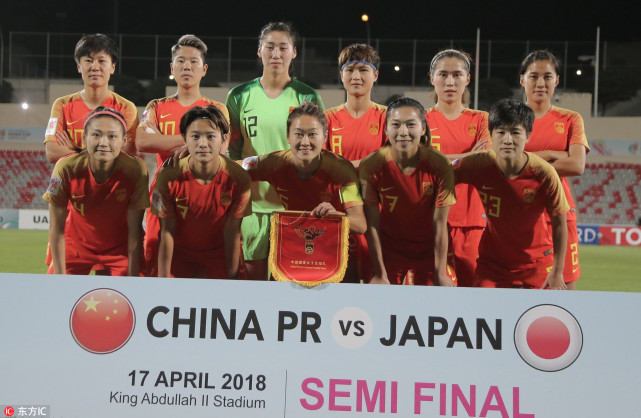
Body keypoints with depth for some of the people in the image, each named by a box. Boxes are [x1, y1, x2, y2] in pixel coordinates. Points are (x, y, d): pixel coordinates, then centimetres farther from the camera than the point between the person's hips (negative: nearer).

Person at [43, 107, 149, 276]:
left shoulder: (135, 170, -28)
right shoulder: (66, 168, -28)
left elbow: (134, 230, -19)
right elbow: (56, 228, -19)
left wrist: (133, 276, -18)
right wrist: (60, 275, -18)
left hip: (120, 246, 0)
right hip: (76, 242, 0)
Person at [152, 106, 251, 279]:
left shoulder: (238, 179, -18)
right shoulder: (168, 176, -18)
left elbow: (232, 234, -12)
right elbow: (167, 232, -14)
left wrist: (232, 279, -12)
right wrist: (163, 280, -14)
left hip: (219, 259, 0)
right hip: (179, 257, 0)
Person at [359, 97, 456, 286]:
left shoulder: (440, 165, -18)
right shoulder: (371, 165, -18)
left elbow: (440, 224, -13)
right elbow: (372, 225, -13)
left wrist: (440, 273, -9)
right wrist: (380, 274, -11)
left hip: (427, 252, 0)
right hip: (388, 251, 0)